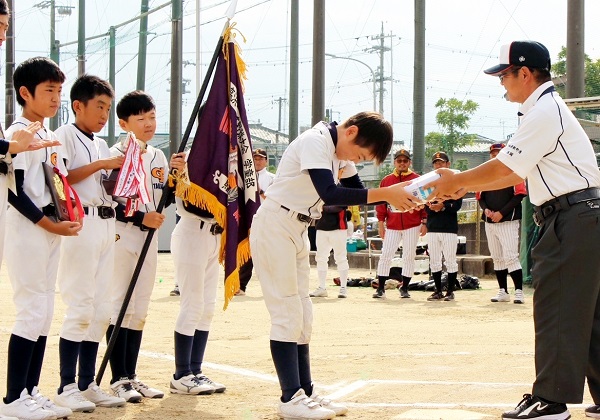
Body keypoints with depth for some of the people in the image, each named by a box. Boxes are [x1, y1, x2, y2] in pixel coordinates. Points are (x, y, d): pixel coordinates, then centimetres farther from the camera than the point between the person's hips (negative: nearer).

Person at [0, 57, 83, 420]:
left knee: (45, 312, 9)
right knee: (32, 311, -9)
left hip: (52, 229, 9)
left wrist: (69, 218, 4)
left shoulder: (51, 137, 15)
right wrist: (50, 224, -17)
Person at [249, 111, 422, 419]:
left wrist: (396, 194, -10)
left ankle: (305, 392, 15)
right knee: (288, 313, -9)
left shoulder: (340, 150, 7)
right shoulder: (316, 141, -21)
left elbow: (355, 191, 8)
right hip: (274, 227, -10)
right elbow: (329, 194, -33)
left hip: (298, 231, 10)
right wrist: (385, 194, -34)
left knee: (302, 314, 10)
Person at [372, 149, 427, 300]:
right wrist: (381, 223, 2)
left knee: (409, 256, 2)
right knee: (385, 255, -4)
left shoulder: (417, 179, 2)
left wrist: (424, 222, -4)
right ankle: (380, 289, -1)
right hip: (392, 226, 1)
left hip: (412, 225, -1)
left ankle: (404, 288, 11)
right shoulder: (386, 180, 7)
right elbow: (381, 203, 7)